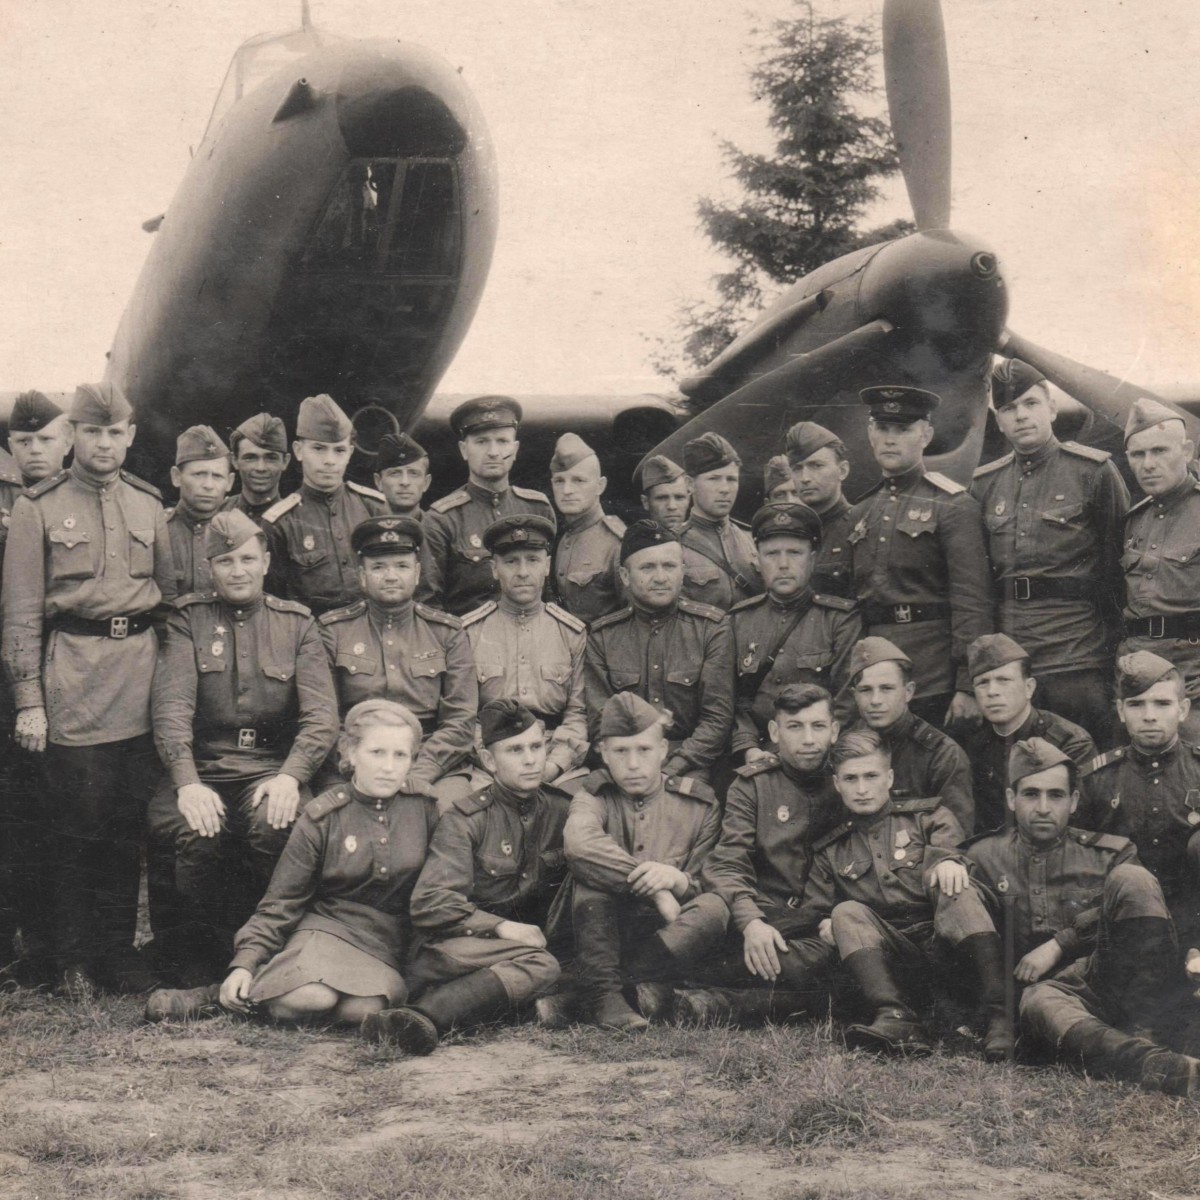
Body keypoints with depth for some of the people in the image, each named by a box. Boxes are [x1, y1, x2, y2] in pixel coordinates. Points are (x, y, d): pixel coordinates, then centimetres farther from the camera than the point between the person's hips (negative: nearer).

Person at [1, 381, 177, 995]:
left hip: (141, 667, 4)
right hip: (73, 673, -3)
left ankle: (118, 947, 18)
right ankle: (75, 957, 12)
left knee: (130, 822, 6)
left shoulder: (148, 504, 12)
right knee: (77, 825, 0)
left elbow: (170, 594, 18)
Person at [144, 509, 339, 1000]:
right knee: (191, 832, -33)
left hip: (273, 768, 0)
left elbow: (321, 716, 1)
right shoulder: (187, 619, 9)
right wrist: (187, 783, -21)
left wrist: (290, 776, -18)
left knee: (277, 826, -33)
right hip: (202, 768, 0)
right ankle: (197, 973, -14)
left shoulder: (296, 623, 11)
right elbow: (172, 707, -4)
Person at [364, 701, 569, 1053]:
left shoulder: (559, 811, 12)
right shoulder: (465, 818, 0)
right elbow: (429, 905, -9)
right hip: (468, 941, -4)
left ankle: (422, 1016, -45)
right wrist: (501, 927, -18)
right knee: (540, 964, -36)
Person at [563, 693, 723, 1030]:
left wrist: (677, 880, -21)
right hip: (604, 933, -1)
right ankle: (603, 994, -30)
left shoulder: (698, 804, 7)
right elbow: (578, 842, -23)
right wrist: (657, 890, -29)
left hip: (668, 935, 1)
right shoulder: (594, 796, 3)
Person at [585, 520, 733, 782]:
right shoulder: (602, 636, 9)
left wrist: (671, 770, -15)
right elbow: (599, 722, 4)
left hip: (690, 768, -1)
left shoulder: (712, 627, 4)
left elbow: (718, 718, -2)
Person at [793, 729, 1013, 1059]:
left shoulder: (926, 817, 16)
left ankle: (1000, 1015, -44)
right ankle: (897, 1019, -44)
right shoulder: (831, 851, 23)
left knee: (957, 891, -31)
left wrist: (947, 859, -29)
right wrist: (825, 925, -5)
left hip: (943, 935, -2)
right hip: (892, 953, 2)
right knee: (847, 913, -23)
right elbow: (812, 910, 18)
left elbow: (949, 842, -5)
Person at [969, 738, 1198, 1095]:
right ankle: (1163, 1068, -63)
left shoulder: (1110, 855, 18)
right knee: (1039, 1004, -40)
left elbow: (1135, 898, -3)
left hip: (1108, 981, 1)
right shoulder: (985, 858, 19)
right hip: (1041, 988, -1)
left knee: (1130, 877, -20)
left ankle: (1142, 1025, -28)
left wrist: (1058, 944, -11)